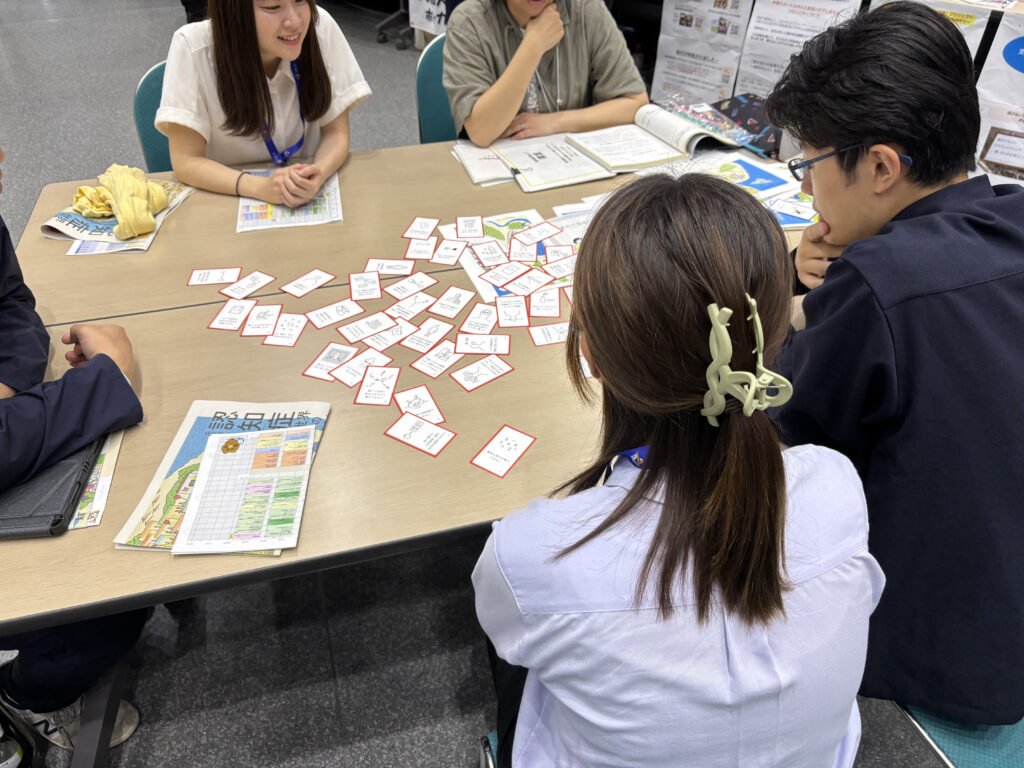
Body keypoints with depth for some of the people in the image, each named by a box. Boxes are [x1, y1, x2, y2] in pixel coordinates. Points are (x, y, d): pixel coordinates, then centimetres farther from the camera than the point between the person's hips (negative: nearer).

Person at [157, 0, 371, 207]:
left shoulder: (321, 27, -12)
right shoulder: (192, 47, -17)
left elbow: (336, 132, -6)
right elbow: (186, 160, -15)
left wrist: (319, 173, -28)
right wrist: (262, 187, -32)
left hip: (310, 200, 2)